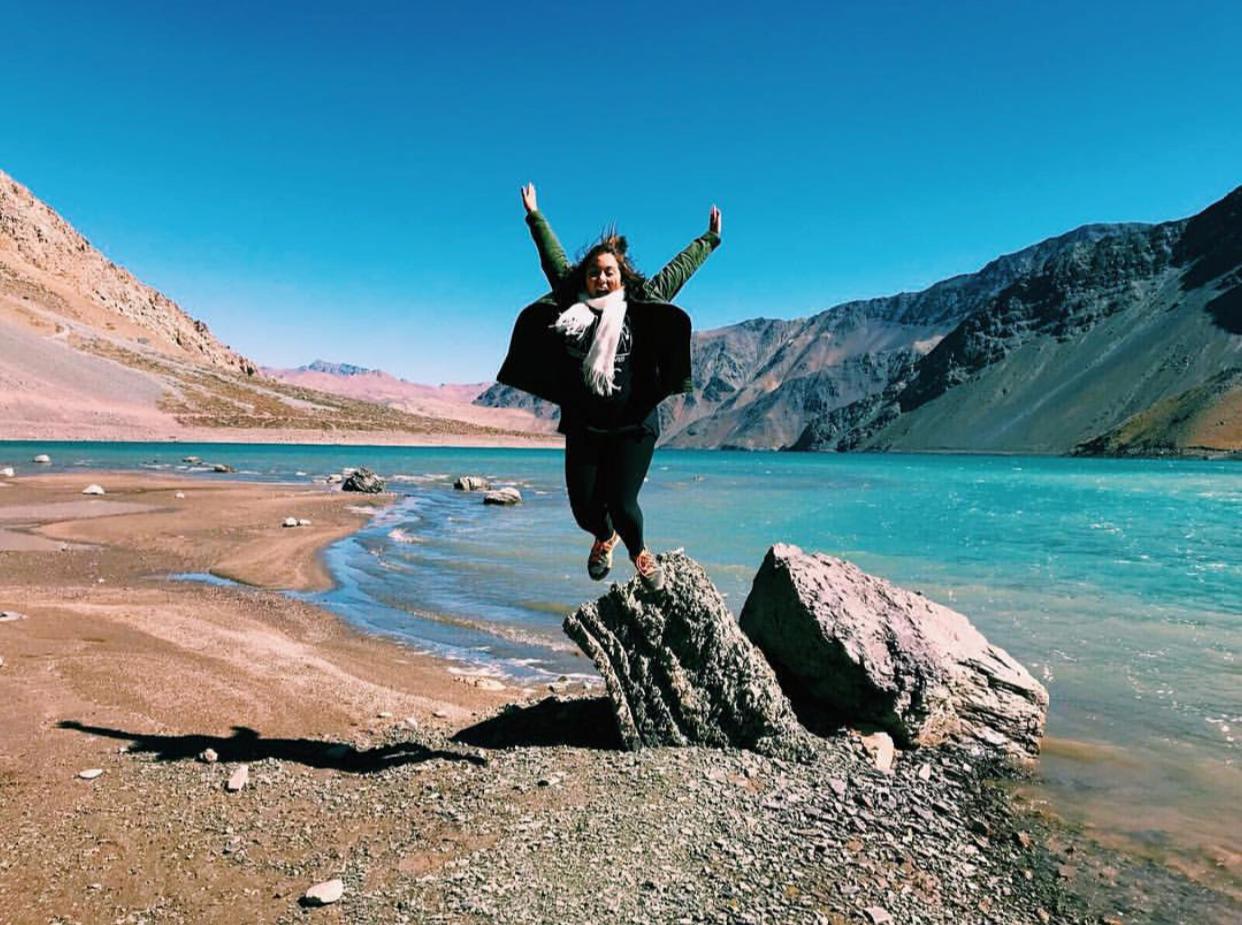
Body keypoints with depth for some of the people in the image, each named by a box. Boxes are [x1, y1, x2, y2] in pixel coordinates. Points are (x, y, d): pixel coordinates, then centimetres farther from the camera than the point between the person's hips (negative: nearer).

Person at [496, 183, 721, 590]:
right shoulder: (573, 303, 7)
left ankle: (638, 550, 27)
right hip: (583, 426, 3)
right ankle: (604, 538, 41)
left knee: (621, 502, -8)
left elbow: (678, 270, 11)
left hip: (633, 426, -2)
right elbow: (553, 258, 20)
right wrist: (534, 216, 30)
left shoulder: (642, 304, 2)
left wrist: (709, 239, 19)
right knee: (583, 507, 3)